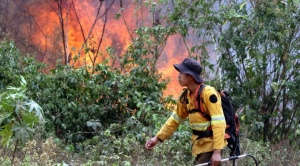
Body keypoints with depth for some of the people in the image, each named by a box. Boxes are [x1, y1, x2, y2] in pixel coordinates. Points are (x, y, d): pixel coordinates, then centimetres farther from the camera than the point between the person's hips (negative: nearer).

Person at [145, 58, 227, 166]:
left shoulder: (208, 93, -19)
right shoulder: (185, 96, 4)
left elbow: (219, 123, -23)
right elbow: (175, 120, 14)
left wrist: (217, 151, -28)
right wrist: (158, 137, 5)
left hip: (211, 145, -8)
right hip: (199, 145, 8)